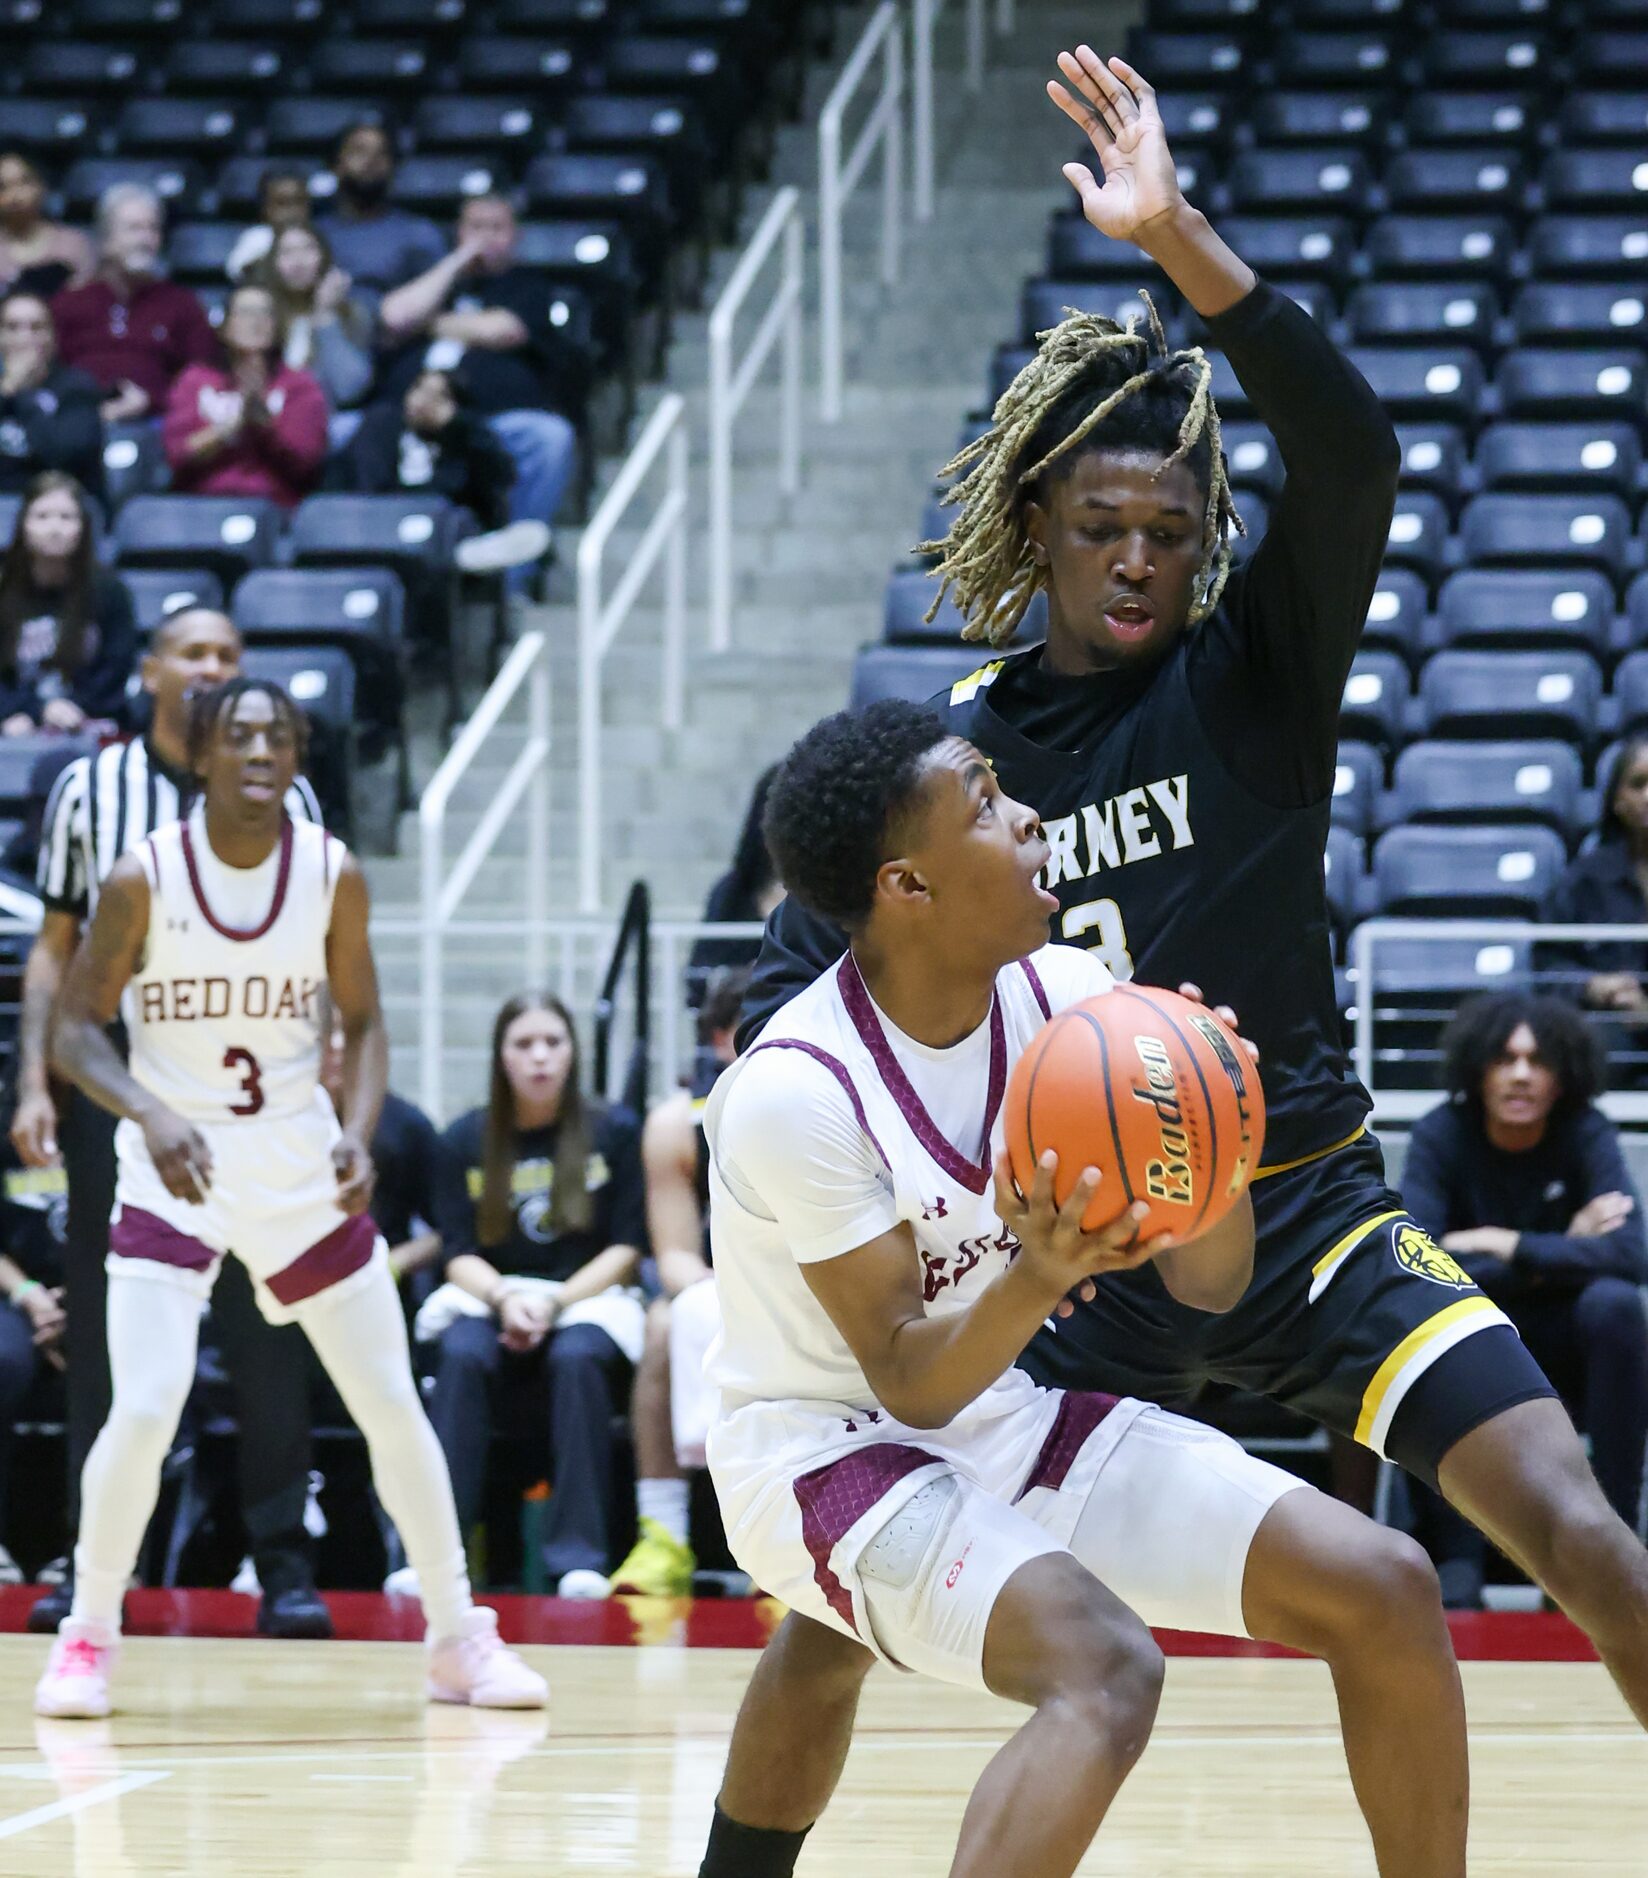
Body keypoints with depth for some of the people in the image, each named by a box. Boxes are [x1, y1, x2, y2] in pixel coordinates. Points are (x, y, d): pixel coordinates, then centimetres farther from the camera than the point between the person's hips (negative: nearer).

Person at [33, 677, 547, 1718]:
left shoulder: (333, 874, -6)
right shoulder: (146, 878, -13)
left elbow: (364, 1022, 4)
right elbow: (77, 1029, -9)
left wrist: (357, 1133, -13)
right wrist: (149, 1115, -26)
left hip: (302, 1171, 3)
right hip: (175, 1173, -3)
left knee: (394, 1407, 5)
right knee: (145, 1410, -15)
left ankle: (460, 1637, 19)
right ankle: (89, 1635, 5)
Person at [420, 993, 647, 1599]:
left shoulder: (614, 1132, 3)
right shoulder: (464, 1141, 7)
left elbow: (626, 1247, 0)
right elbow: (459, 1254, 3)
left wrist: (554, 1303, -14)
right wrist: (505, 1300, -18)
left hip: (588, 1294, -1)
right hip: (490, 1297, 1)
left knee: (578, 1357, -35)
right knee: (461, 1355, -32)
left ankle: (579, 1557, -35)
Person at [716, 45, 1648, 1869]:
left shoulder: (1253, 674, -5)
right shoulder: (950, 747, 2)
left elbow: (1350, 457, -23)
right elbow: (798, 980, 8)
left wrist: (1181, 243, -34)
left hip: (1305, 1219, -2)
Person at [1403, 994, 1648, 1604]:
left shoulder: (1586, 1135, -11)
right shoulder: (1439, 1137, -11)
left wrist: (1507, 1246, -27)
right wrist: (1559, 1255, -23)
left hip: (1567, 1353, 0)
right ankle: (1459, 1554, -25)